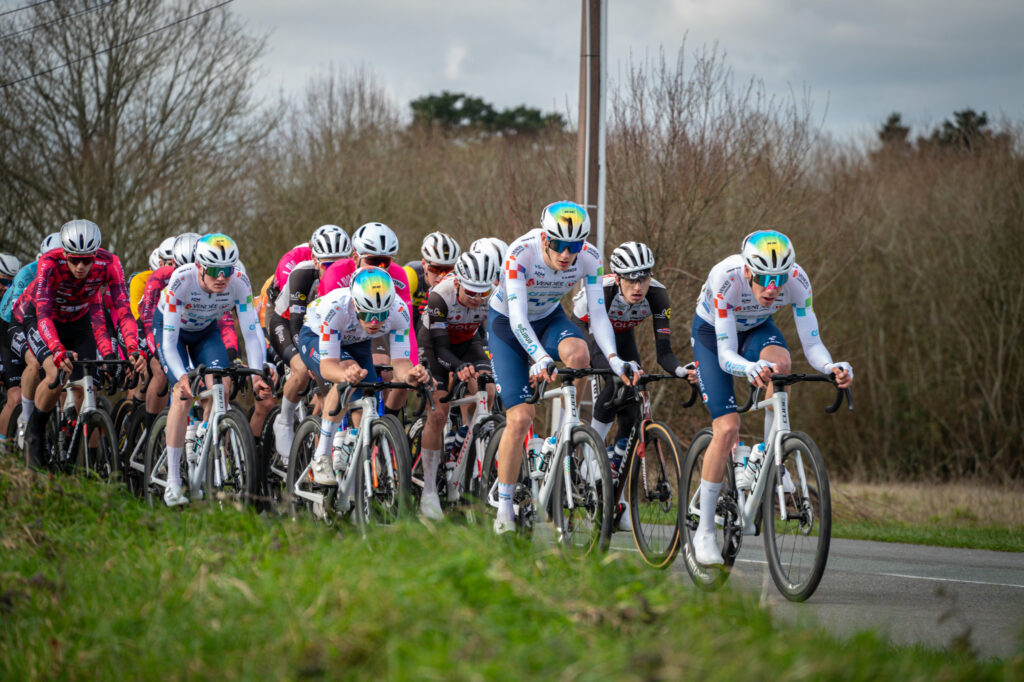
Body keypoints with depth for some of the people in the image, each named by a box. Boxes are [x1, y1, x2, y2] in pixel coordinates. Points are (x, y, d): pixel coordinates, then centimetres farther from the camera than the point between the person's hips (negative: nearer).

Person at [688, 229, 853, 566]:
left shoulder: (797, 280, -30)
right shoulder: (726, 278, -38)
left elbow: (811, 343, -28)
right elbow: (725, 355, -39)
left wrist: (831, 367, -50)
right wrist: (750, 369, -61)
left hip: (756, 328, 3)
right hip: (711, 333, -3)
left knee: (779, 363, -35)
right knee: (727, 428, -17)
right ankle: (704, 531, -4)